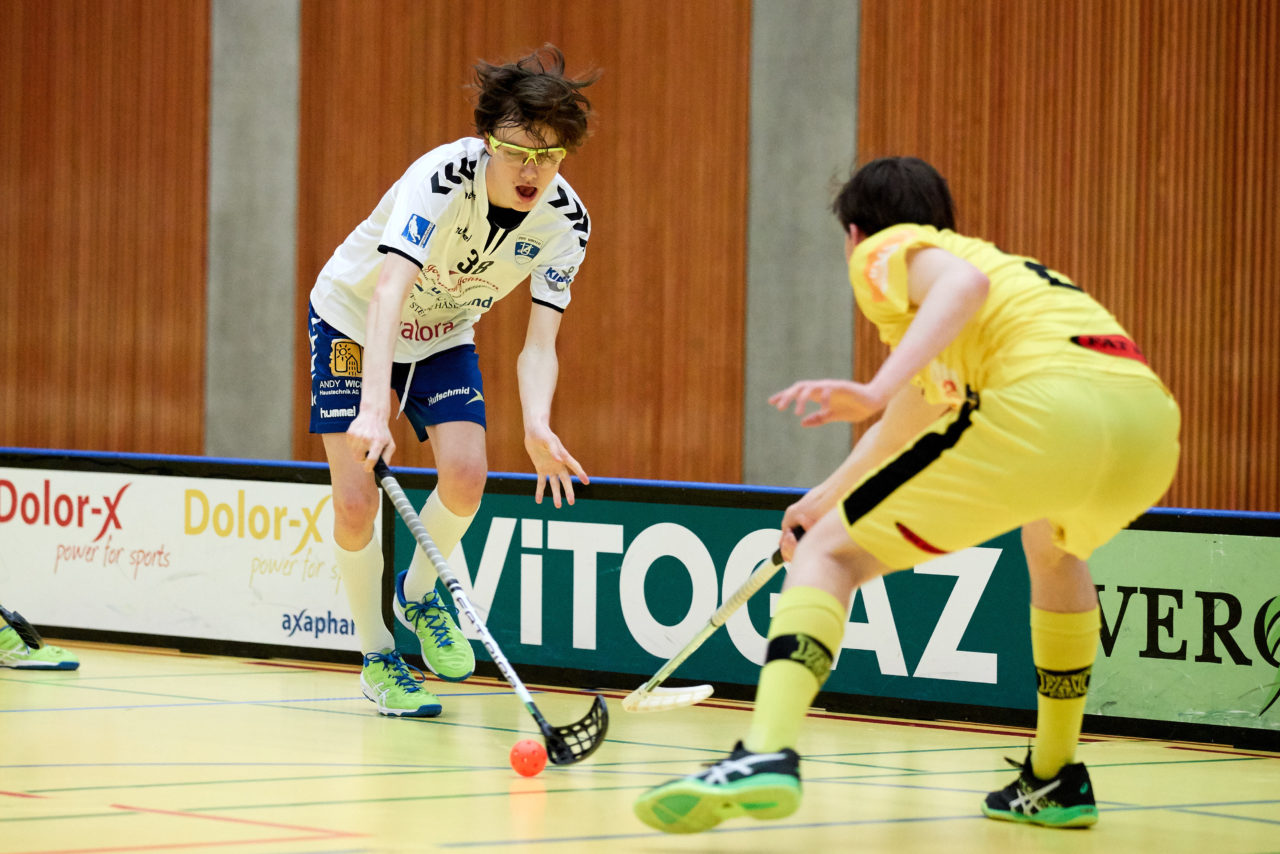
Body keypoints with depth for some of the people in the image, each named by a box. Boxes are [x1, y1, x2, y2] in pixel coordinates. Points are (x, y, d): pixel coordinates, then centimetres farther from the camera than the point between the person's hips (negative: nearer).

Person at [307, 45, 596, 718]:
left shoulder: (565, 220, -20)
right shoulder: (442, 177, -35)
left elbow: (539, 344, -21)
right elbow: (389, 293, -46)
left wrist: (537, 427, -42)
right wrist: (373, 411, -59)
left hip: (443, 335, 4)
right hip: (353, 323, -4)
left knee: (467, 474, -18)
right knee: (355, 500, -13)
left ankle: (418, 593, 13)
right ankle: (377, 657, 9)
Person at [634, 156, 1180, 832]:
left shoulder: (888, 249, 16)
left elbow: (964, 282, -10)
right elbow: (908, 417, 54)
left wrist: (875, 389, -19)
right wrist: (827, 495, 65)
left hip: (1048, 404, -8)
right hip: (1149, 408, 8)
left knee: (830, 555, 1)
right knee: (1053, 547, 41)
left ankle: (766, 753, -23)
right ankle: (1053, 780, 39)